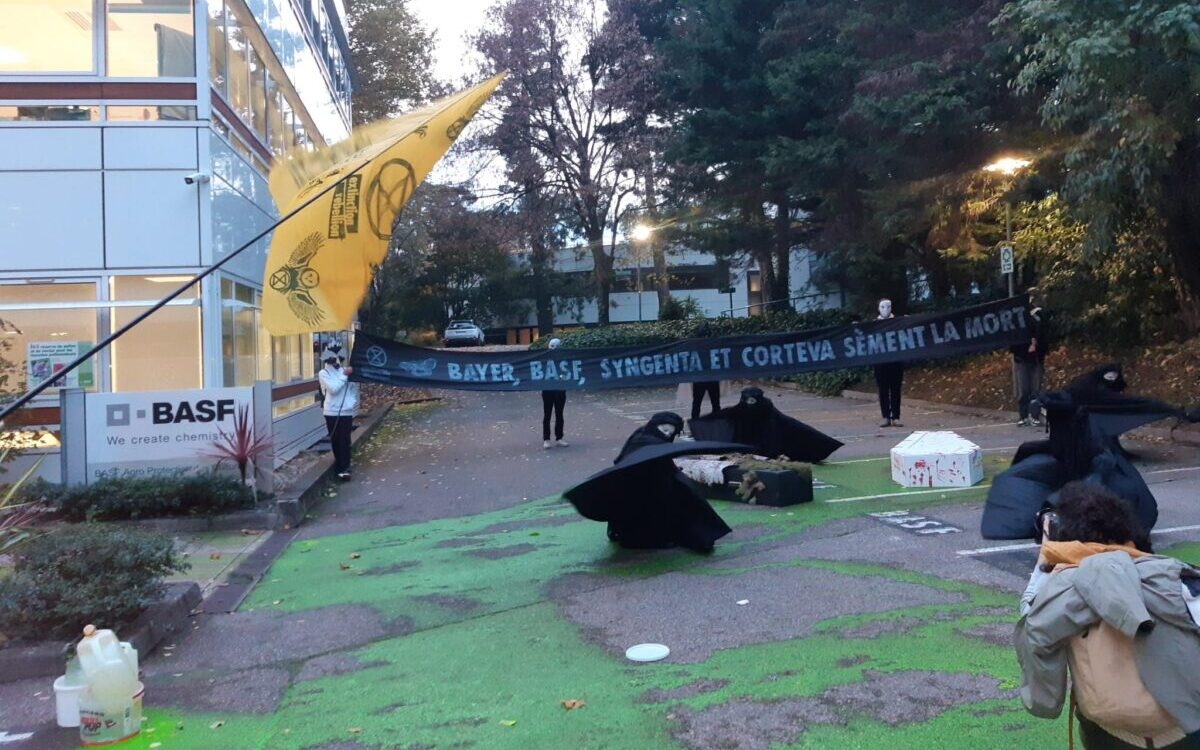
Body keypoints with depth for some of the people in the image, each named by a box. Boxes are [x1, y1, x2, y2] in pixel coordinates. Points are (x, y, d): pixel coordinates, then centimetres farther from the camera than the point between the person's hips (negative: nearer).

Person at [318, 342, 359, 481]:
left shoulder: (346, 371, 5)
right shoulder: (324, 373, -2)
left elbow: (354, 389, 12)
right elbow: (333, 388, -17)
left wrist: (353, 403, 3)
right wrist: (344, 375, -15)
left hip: (346, 412, 1)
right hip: (332, 412, -1)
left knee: (345, 441, -3)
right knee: (336, 441, 7)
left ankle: (344, 468, -2)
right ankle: (341, 467, 18)